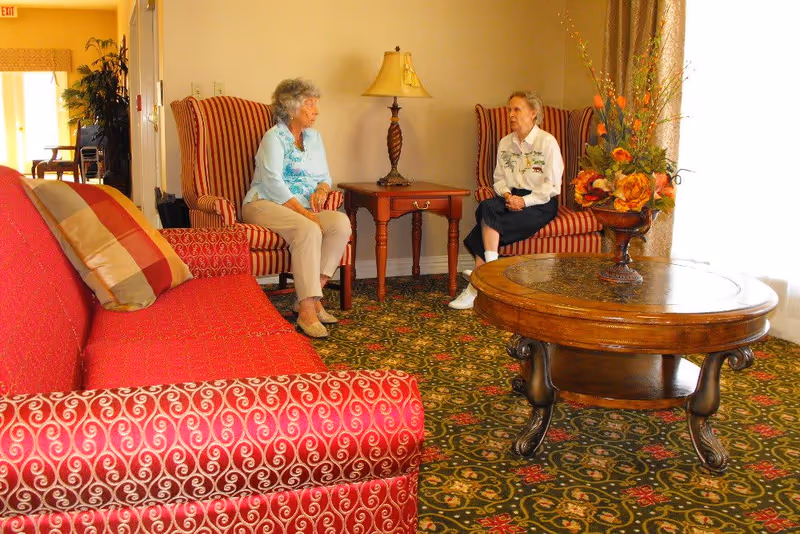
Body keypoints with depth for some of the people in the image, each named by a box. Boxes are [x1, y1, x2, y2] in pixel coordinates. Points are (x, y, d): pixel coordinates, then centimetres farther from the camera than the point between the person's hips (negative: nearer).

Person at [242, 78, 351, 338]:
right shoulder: (274, 137, -4)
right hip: (265, 205, -7)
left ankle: (311, 295, -23)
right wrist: (303, 211, -23)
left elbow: (325, 177, 21)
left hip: (304, 209, 7)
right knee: (309, 230, -36)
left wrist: (321, 190, -5)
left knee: (342, 222, -23)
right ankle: (307, 310, -38)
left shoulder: (314, 137, 19)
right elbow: (273, 183, -15)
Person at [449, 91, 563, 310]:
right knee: (487, 207, -30)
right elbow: (499, 178, 15)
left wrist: (524, 201, -19)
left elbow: (552, 186, -9)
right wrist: (507, 194, -7)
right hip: (511, 199, 6)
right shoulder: (505, 142, 14)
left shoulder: (547, 142, -5)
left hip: (540, 203, -6)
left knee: (489, 220, -29)